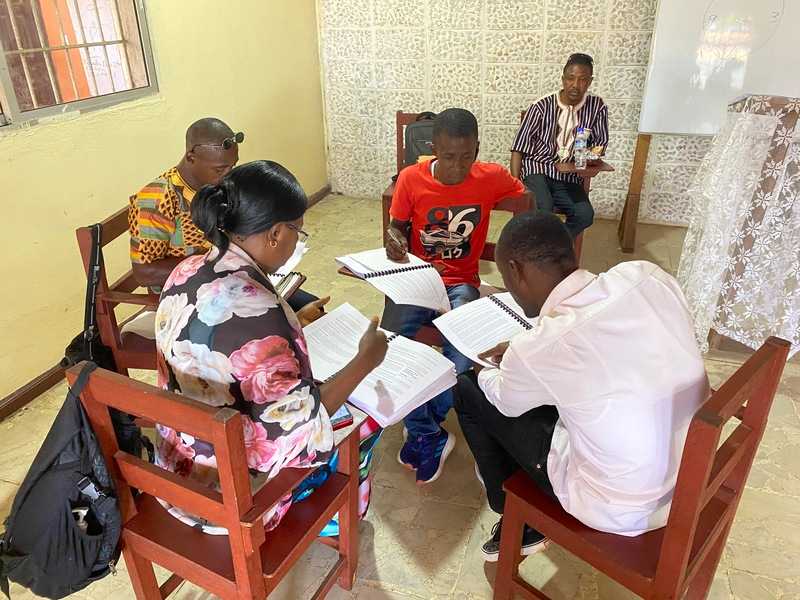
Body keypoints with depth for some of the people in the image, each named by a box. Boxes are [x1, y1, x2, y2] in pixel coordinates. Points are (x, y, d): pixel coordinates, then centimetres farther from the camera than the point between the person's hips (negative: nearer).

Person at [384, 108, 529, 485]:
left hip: (462, 282, -1)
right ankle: (431, 436, -5)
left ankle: (422, 427, 0)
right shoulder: (411, 178, -6)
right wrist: (394, 240, -16)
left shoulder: (492, 178, -7)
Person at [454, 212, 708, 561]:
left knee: (470, 391, 6)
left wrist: (486, 372, 19)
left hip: (620, 511, -6)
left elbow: (506, 401, -3)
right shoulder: (647, 275, -13)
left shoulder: (537, 348, -28)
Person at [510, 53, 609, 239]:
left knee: (585, 215, -25)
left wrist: (593, 153, -14)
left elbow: (600, 142, 12)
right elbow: (519, 148, -3)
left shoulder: (597, 107, 4)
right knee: (544, 209, -34)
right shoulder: (542, 106, -4)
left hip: (569, 177, 3)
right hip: (536, 169, -2)